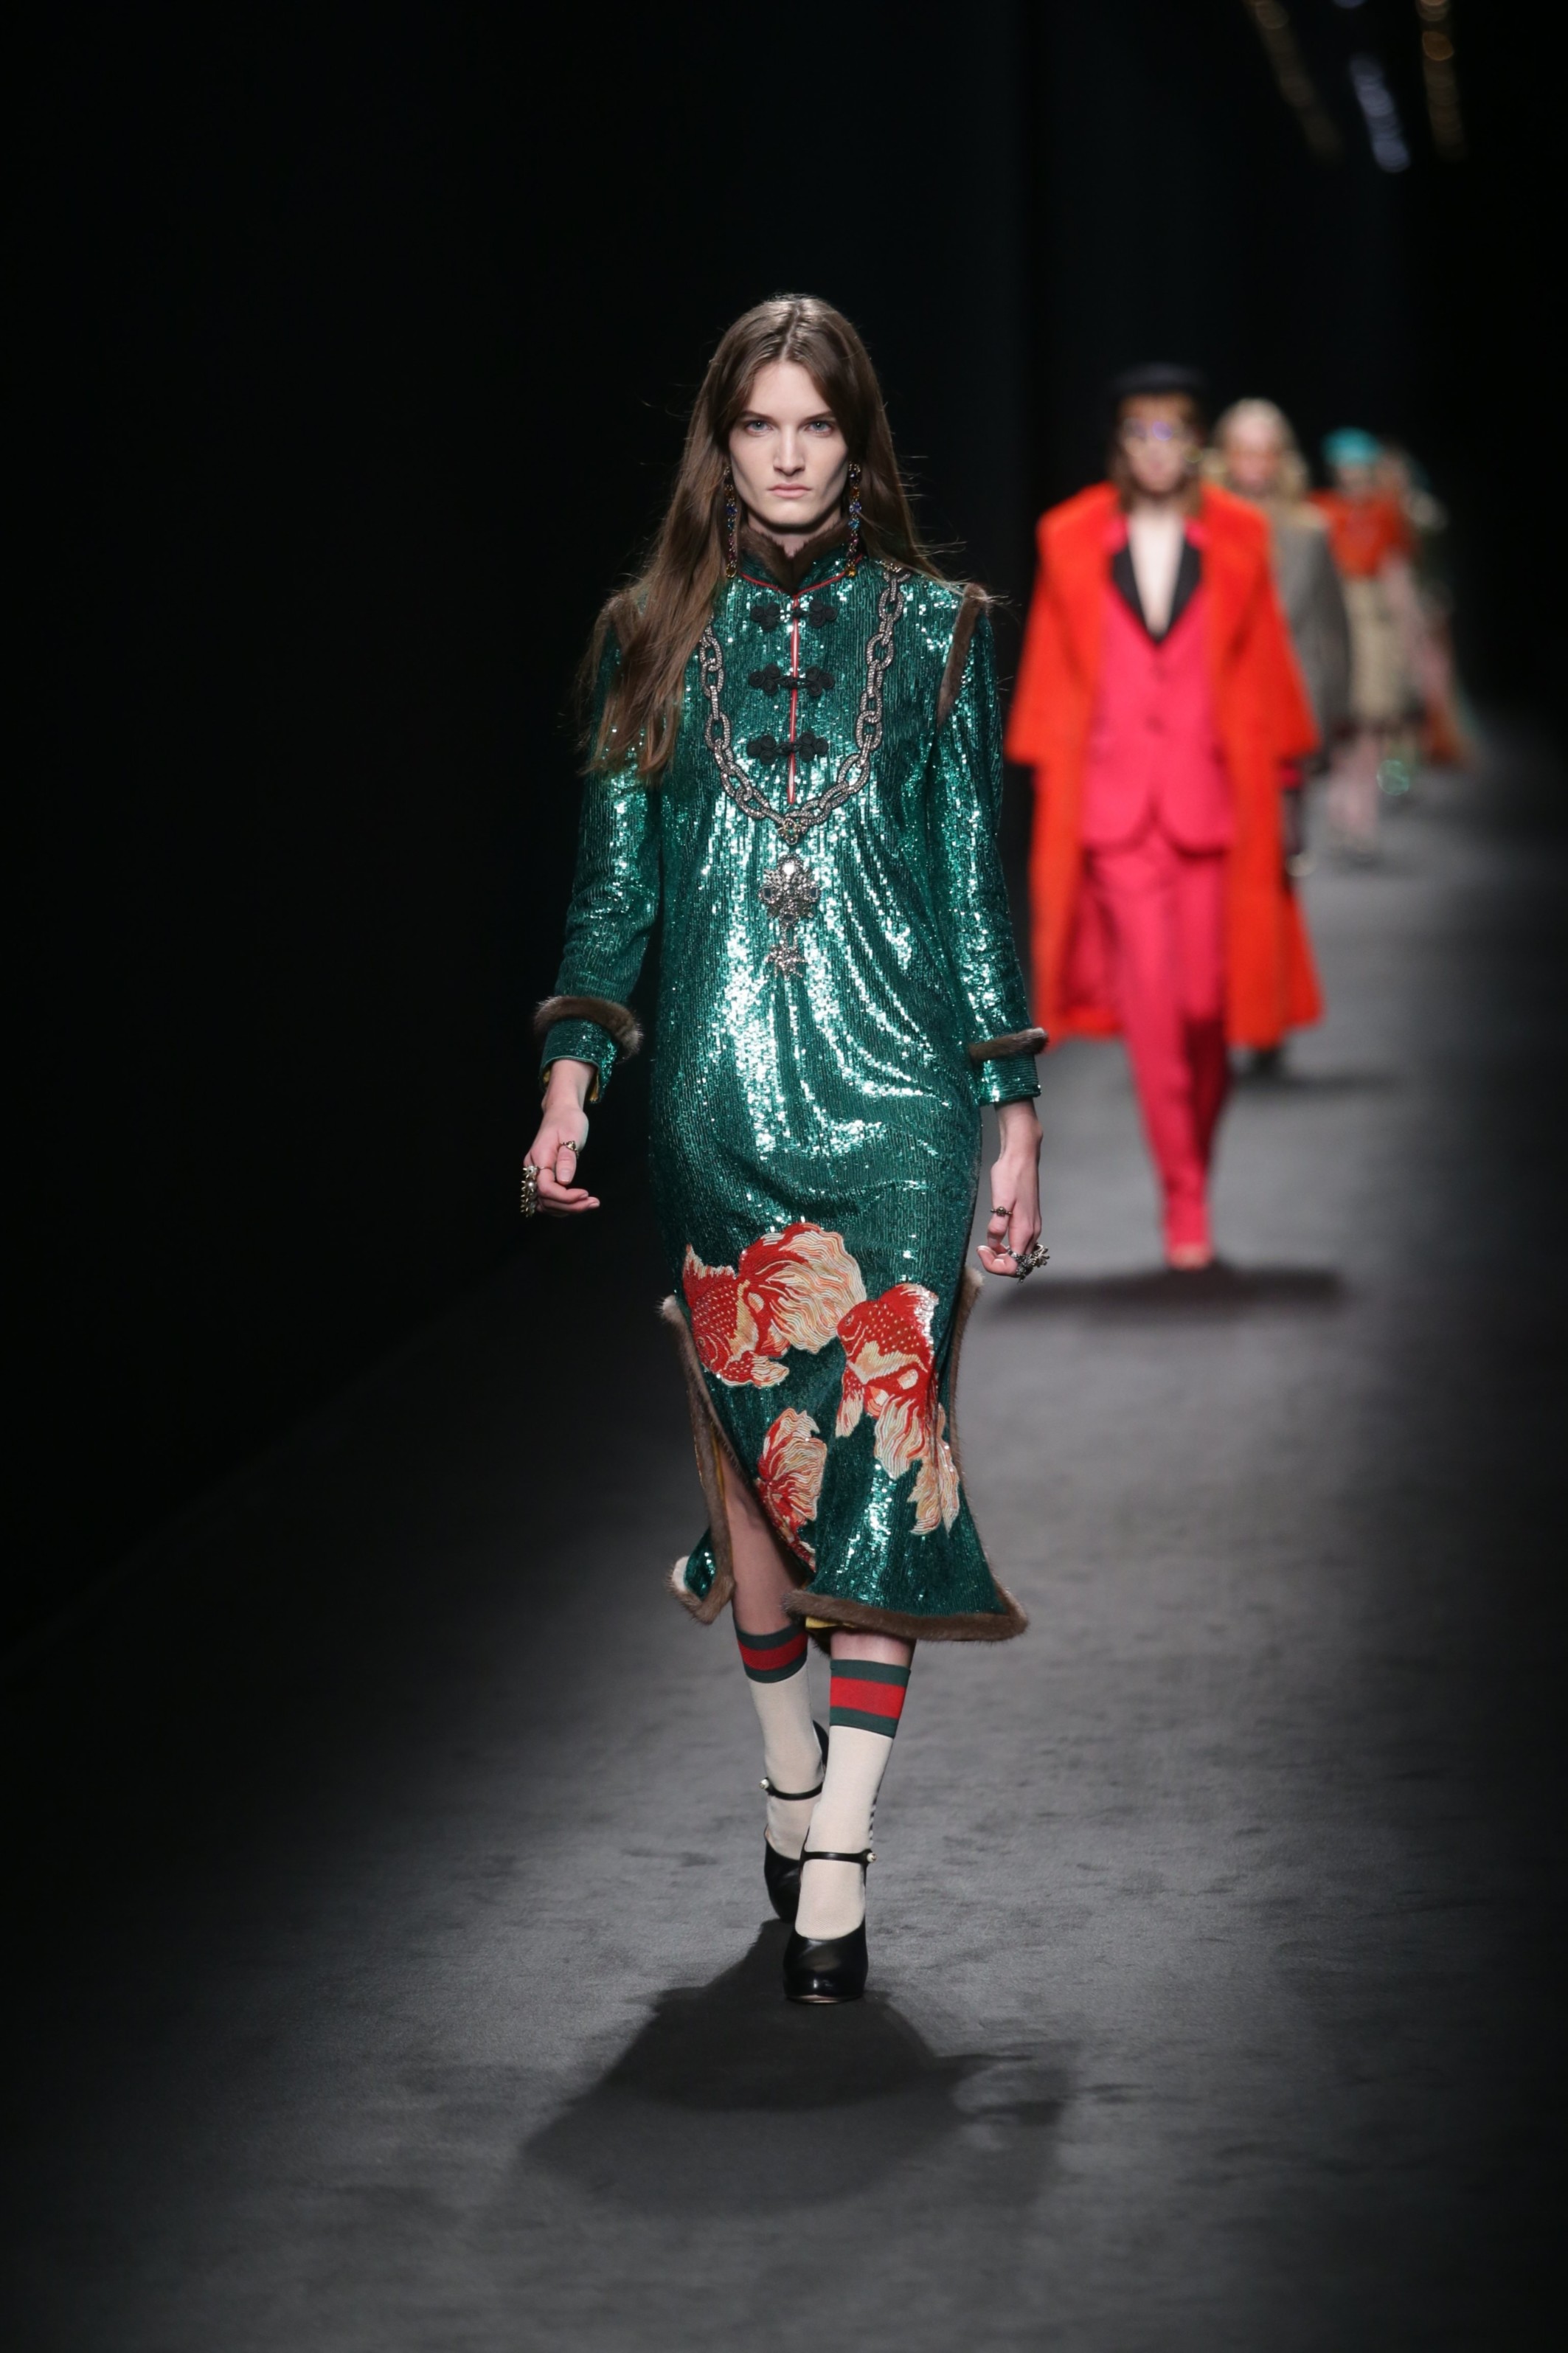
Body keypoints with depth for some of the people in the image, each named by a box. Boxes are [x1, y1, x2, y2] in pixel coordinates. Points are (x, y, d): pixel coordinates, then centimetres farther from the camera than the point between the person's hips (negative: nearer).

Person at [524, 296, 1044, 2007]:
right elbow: (614, 873, 9)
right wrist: (573, 1073, -3)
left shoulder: (934, 631, 6)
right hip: (720, 1094, 2)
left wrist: (1015, 1117, 3)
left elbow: (977, 881, 7)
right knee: (750, 1445, 8)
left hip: (896, 1093, -2)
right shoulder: (654, 636, 9)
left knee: (877, 1450, -9)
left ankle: (839, 1858, -9)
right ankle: (789, 1777, 26)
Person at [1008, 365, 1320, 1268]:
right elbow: (1052, 679, 7)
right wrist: (1050, 800, 4)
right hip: (1113, 801, 0)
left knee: (1206, 1001, 0)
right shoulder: (1073, 542, 4)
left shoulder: (1237, 540, 4)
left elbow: (1268, 670, 6)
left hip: (1212, 796, 1)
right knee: (1150, 1001, -8)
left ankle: (1195, 1155, 26)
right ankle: (1185, 1199, -2)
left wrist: (1285, 786, 4)